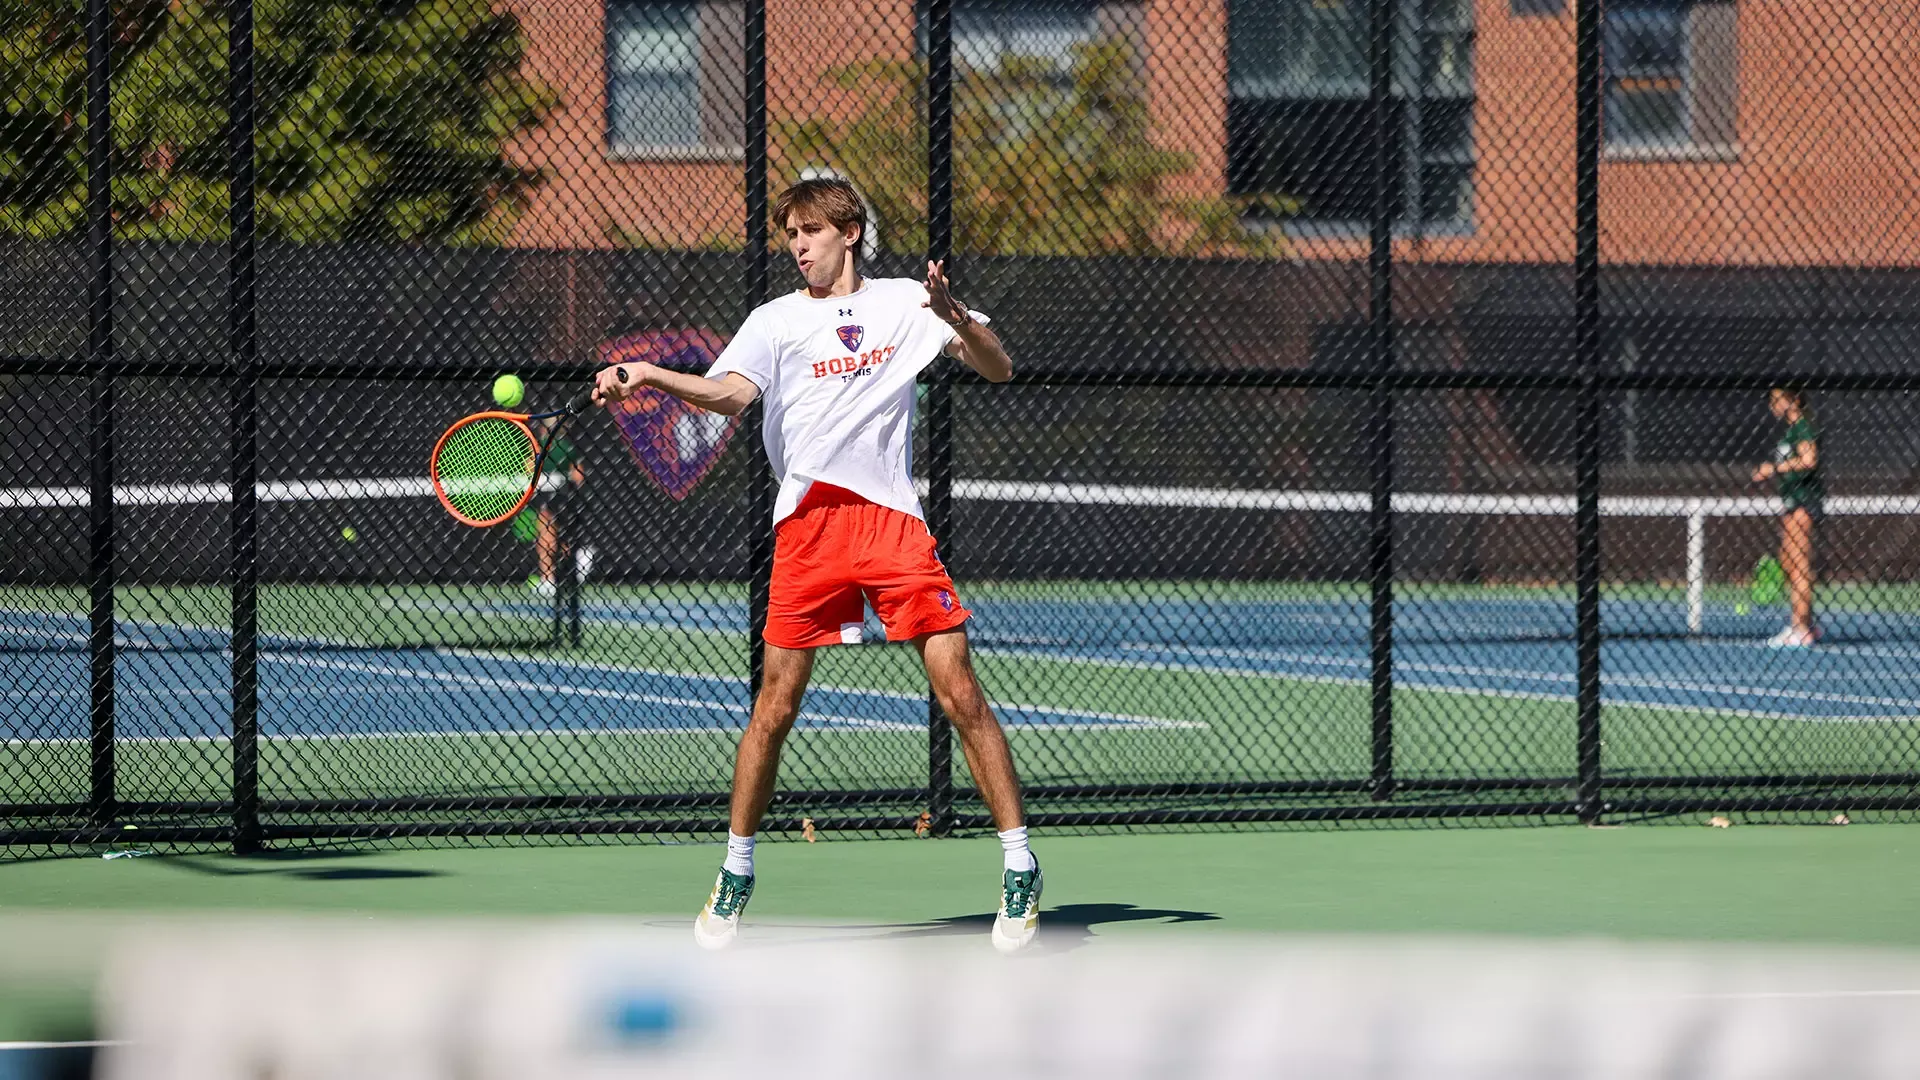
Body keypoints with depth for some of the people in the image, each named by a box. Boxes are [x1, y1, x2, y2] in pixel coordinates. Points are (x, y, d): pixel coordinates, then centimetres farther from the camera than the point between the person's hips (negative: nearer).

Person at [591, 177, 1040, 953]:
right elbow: (730, 393, -9)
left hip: (893, 520, 0)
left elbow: (998, 369, 7)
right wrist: (649, 378, -26)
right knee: (775, 707, 0)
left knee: (960, 692, -7)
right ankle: (735, 874, 15)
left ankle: (1020, 867, 0)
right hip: (807, 525, 0)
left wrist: (956, 317, -12)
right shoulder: (777, 320, 8)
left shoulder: (905, 303, 12)